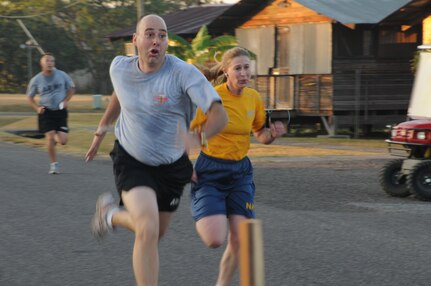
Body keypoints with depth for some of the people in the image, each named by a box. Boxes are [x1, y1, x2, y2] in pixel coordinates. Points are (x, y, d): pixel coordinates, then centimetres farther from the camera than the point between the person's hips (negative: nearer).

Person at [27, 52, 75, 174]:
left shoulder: (62, 75, -3)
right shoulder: (36, 80, -5)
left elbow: (71, 88, 12)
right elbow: (30, 96, 8)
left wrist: (66, 100, -4)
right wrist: (37, 108, -9)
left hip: (60, 111, 1)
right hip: (46, 111, -1)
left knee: (63, 141, -7)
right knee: (50, 137, -14)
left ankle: (55, 139, 32)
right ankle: (54, 164, 2)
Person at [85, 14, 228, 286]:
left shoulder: (183, 72, -23)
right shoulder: (120, 68, -10)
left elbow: (219, 114, -33)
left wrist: (199, 137, -52)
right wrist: (101, 130, 21)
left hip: (171, 165, 1)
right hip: (131, 160, -1)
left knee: (155, 233, 20)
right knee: (148, 231, -25)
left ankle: (111, 213, 50)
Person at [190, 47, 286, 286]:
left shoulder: (254, 98, 2)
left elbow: (260, 135, 16)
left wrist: (273, 134, -7)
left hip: (240, 172, 5)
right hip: (210, 171, -5)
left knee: (239, 240, -5)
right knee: (215, 240, -16)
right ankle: (201, 219, 21)